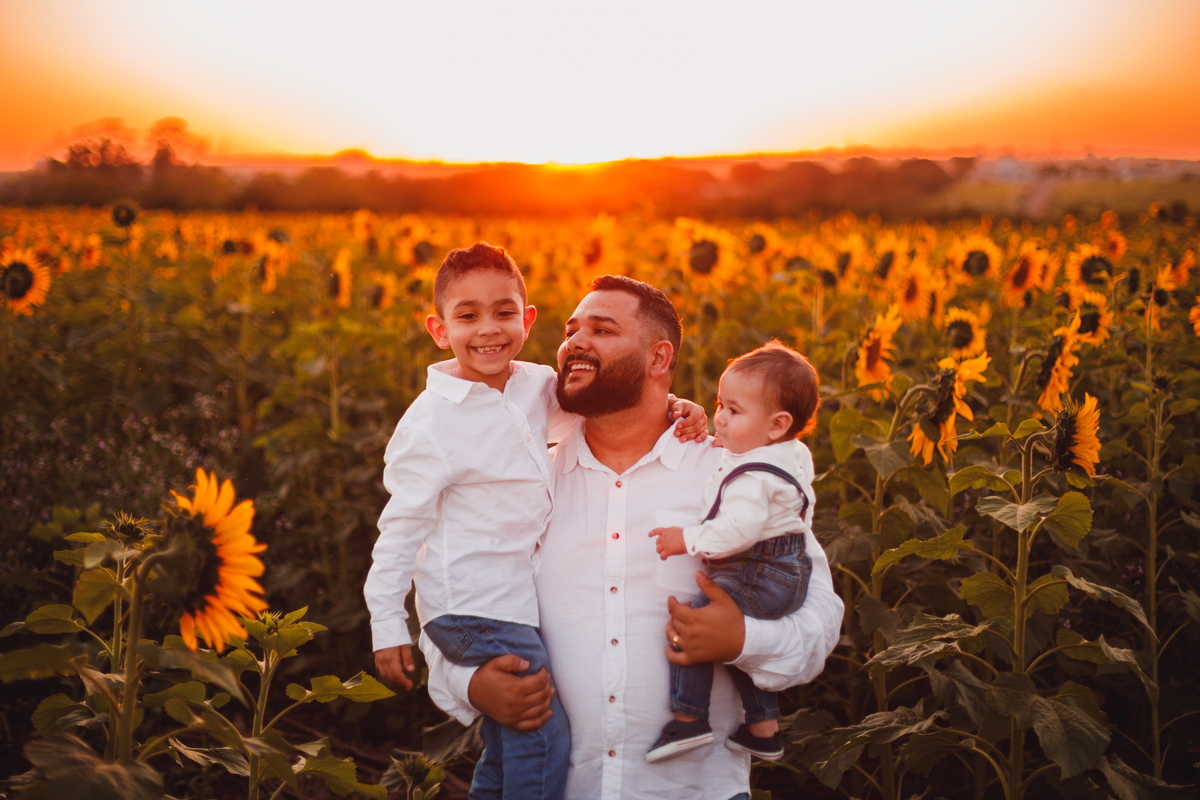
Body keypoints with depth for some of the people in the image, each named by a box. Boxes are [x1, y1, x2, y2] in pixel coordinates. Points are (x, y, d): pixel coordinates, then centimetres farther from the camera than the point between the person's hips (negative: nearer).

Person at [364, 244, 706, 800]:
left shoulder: (534, 387, 3)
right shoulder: (430, 423, -14)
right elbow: (402, 526, -10)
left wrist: (670, 407, 1)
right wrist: (387, 625, -10)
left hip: (515, 602, 8)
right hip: (471, 606, -7)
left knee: (509, 747, 18)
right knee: (545, 736, -18)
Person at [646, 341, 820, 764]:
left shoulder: (754, 475, -23)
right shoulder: (794, 456, 9)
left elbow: (739, 528, -32)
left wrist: (687, 540, -24)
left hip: (759, 578, -11)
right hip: (788, 573, 11)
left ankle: (689, 717, -12)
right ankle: (764, 728, 32)